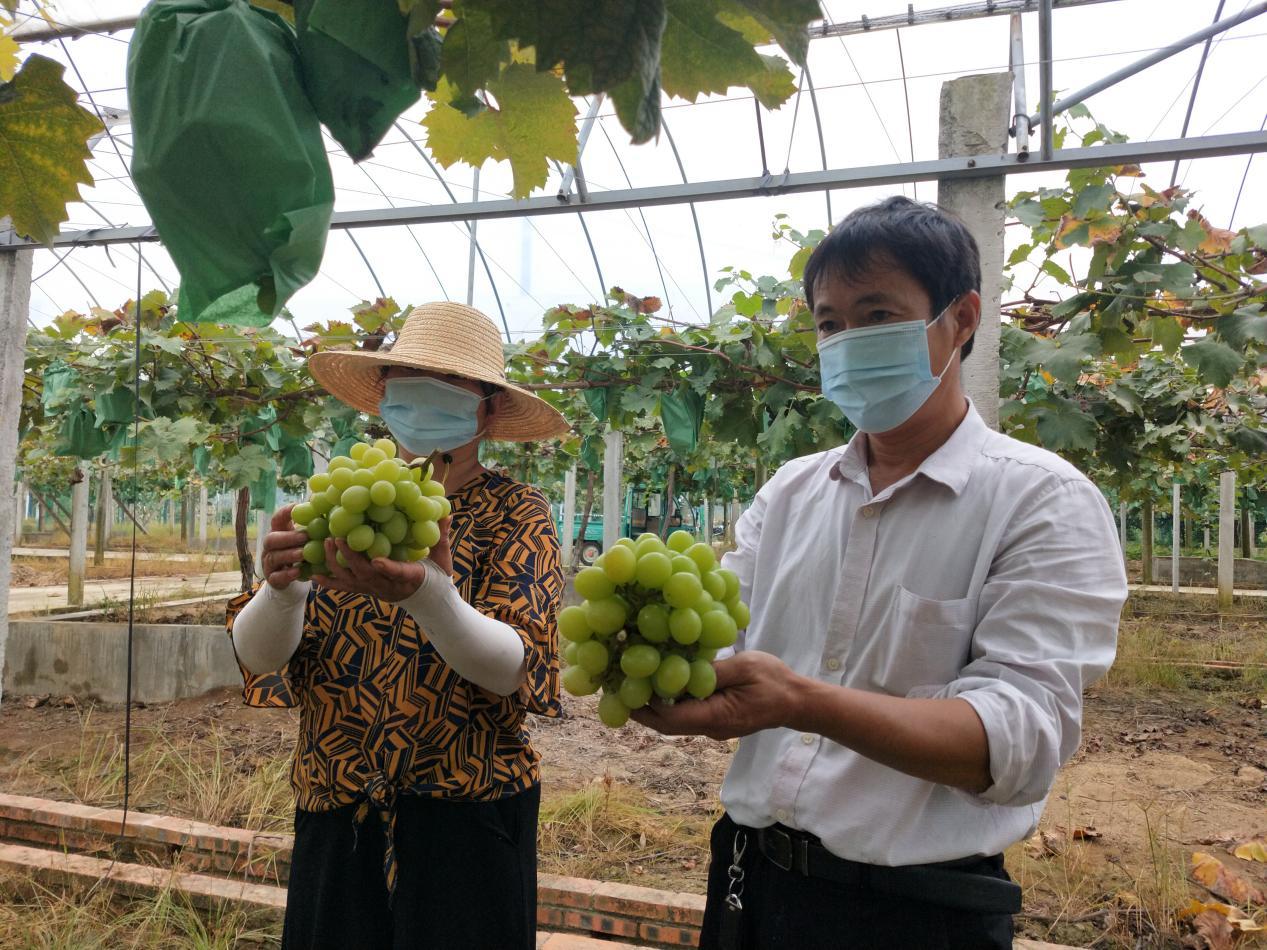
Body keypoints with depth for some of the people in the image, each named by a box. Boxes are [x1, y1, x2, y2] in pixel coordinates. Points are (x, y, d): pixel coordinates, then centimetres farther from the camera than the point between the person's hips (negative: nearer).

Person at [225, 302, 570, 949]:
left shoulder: (515, 514, -5)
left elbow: (512, 667, -19)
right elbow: (257, 657, -5)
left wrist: (427, 595, -38)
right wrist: (282, 586, -27)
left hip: (463, 820, -3)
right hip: (335, 814, 3)